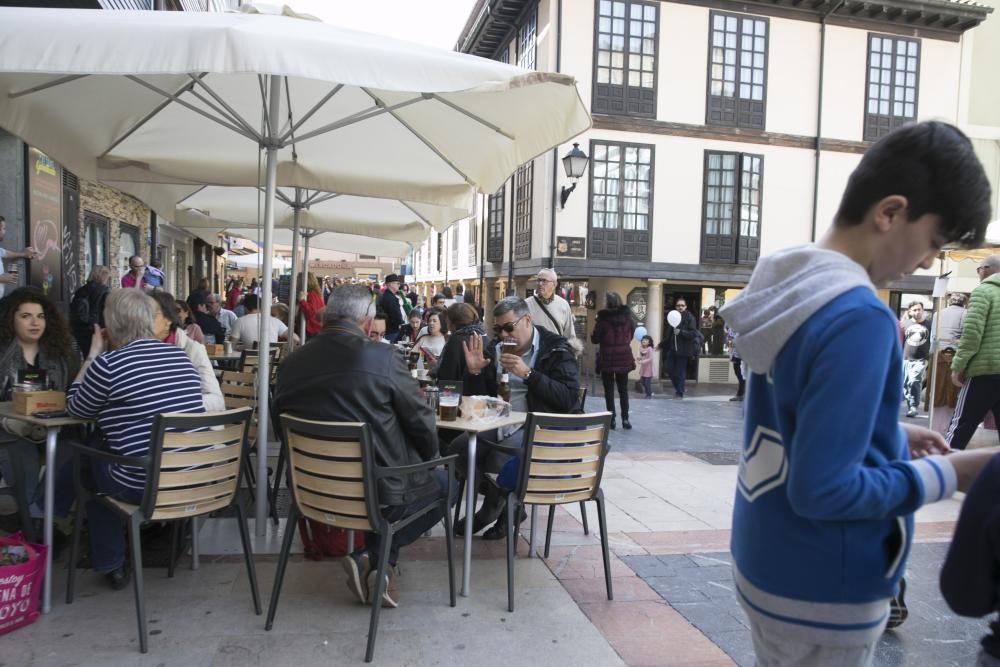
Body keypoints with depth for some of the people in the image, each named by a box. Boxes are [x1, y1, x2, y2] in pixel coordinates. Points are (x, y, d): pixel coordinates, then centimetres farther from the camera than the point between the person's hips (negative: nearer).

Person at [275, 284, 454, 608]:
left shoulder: (290, 362, -4)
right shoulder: (383, 357, -18)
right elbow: (421, 421, -10)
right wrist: (428, 457, 12)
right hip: (376, 489, -6)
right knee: (443, 482, 21)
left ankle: (376, 567, 22)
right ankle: (372, 557, 7)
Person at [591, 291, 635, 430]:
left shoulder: (603, 319, -13)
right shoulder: (627, 317, 1)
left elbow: (594, 339, -7)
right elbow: (632, 333, 14)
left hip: (607, 358, -3)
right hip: (624, 357, 4)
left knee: (609, 390, 6)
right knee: (623, 389, 13)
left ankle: (611, 419, 5)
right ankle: (625, 418, 10)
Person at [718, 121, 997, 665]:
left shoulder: (791, 285, 1)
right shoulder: (859, 319, -26)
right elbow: (821, 489, -27)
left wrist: (891, 436, 6)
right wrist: (947, 474, -15)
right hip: (820, 595, -8)